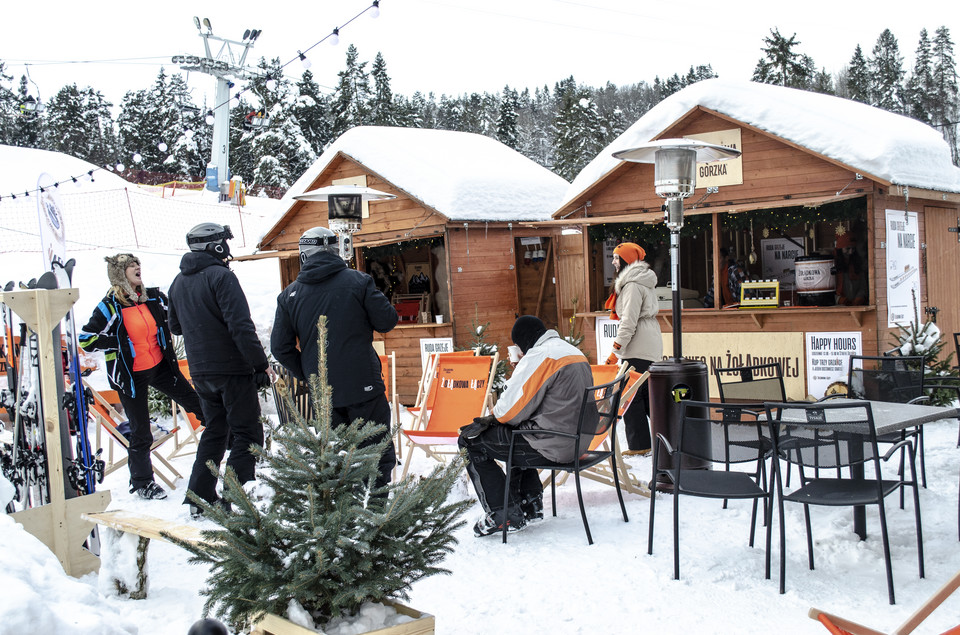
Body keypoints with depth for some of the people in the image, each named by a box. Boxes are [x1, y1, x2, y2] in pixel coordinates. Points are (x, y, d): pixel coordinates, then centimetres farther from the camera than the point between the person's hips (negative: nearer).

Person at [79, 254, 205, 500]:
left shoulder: (152, 297, 2)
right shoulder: (110, 307, -15)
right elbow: (86, 339, -17)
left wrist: (163, 338, 7)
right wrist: (120, 344, -16)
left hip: (160, 366, 5)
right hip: (132, 376, -5)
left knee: (197, 403, 9)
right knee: (141, 433, 3)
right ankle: (142, 482, 21)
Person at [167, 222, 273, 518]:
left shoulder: (179, 282, 10)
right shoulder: (220, 276, -14)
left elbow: (175, 326, 21)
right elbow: (241, 325, -21)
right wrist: (261, 364, -17)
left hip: (200, 372, 8)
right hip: (232, 369, -8)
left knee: (215, 431, 19)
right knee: (247, 433, 0)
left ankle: (200, 497, 18)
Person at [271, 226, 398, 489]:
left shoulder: (289, 294, 3)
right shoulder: (358, 281, -7)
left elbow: (280, 347, 3)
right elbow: (387, 321, -4)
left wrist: (307, 375, 15)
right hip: (363, 387, -3)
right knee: (379, 453, 5)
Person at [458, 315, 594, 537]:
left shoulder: (539, 356, -14)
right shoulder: (576, 353, 16)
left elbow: (513, 406, -16)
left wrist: (494, 417, 7)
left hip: (553, 444, -10)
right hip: (578, 439, 10)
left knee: (471, 441, 1)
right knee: (517, 434, 33)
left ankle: (502, 514, 1)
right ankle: (530, 504, 30)